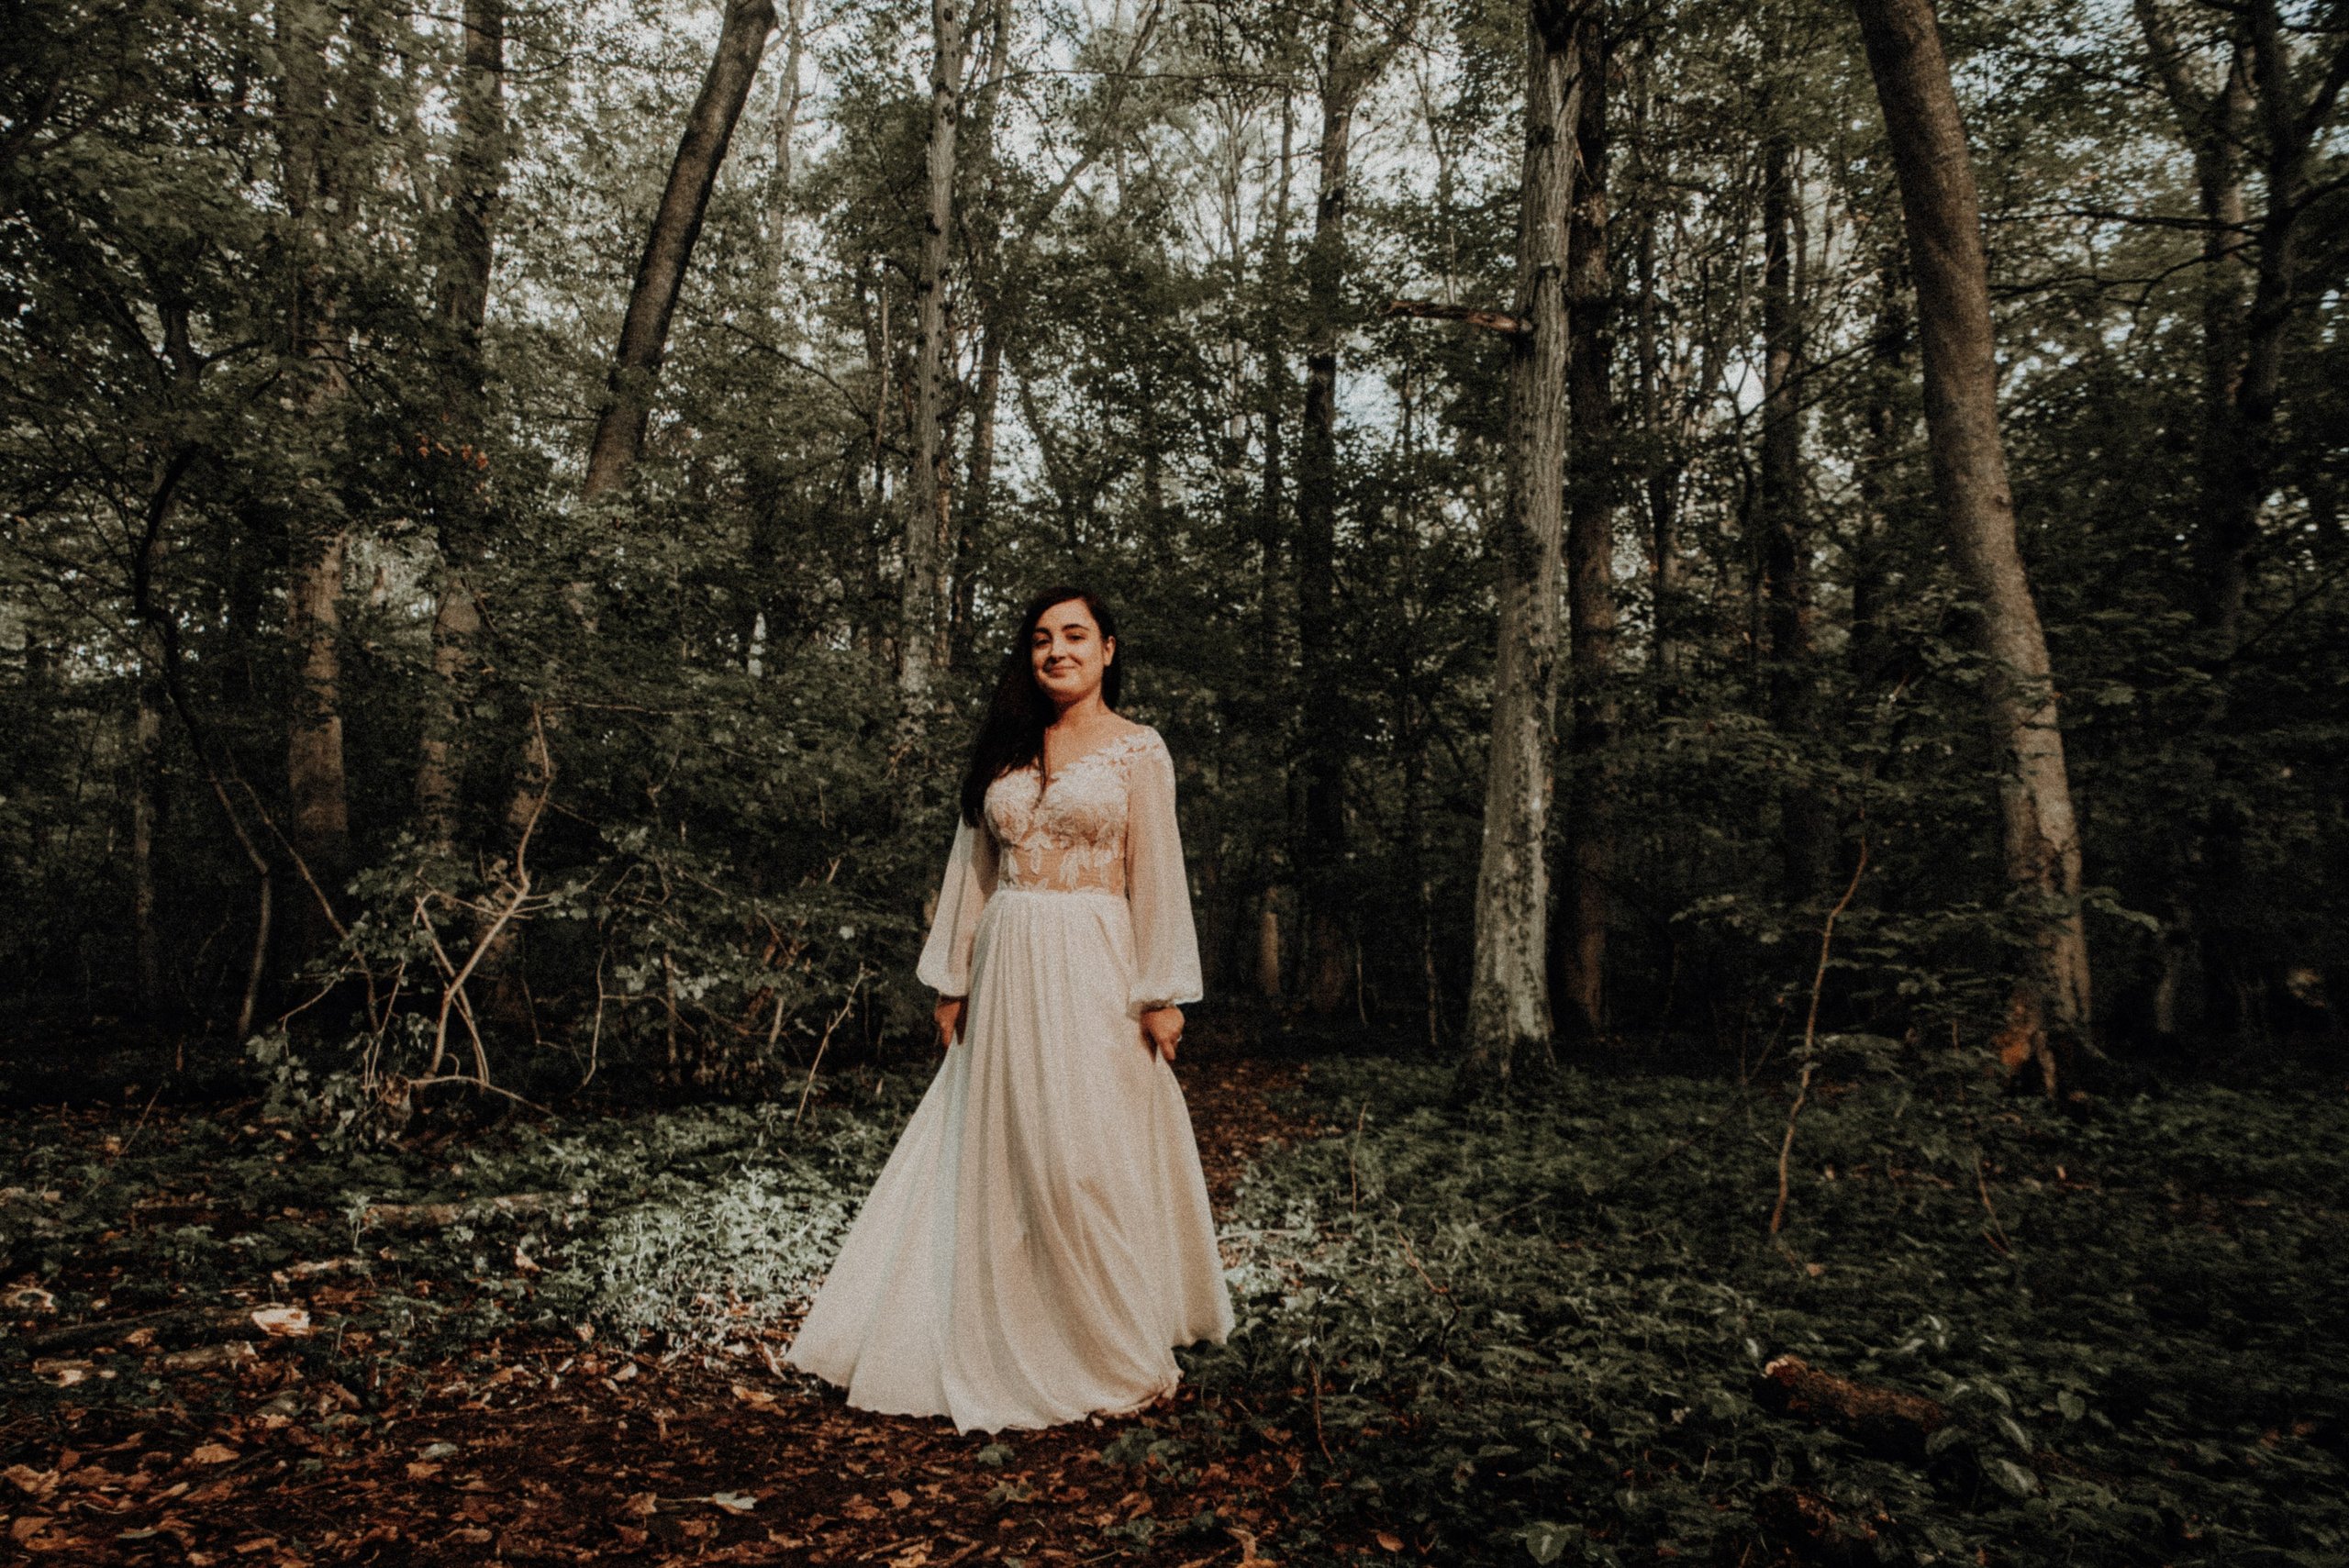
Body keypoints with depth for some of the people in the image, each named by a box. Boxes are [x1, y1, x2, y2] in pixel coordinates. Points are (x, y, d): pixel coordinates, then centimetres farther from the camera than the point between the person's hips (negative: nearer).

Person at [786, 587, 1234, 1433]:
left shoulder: (1138, 751, 0)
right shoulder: (1003, 751, 13)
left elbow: (1156, 877, -4)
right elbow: (971, 869, 14)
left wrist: (1160, 995, -9)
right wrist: (953, 980, 10)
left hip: (1093, 970, -4)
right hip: (1007, 969, 5)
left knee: (1090, 1156, -3)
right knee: (997, 1157, 8)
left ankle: (1118, 1360, 15)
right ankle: (1003, 1349, 23)